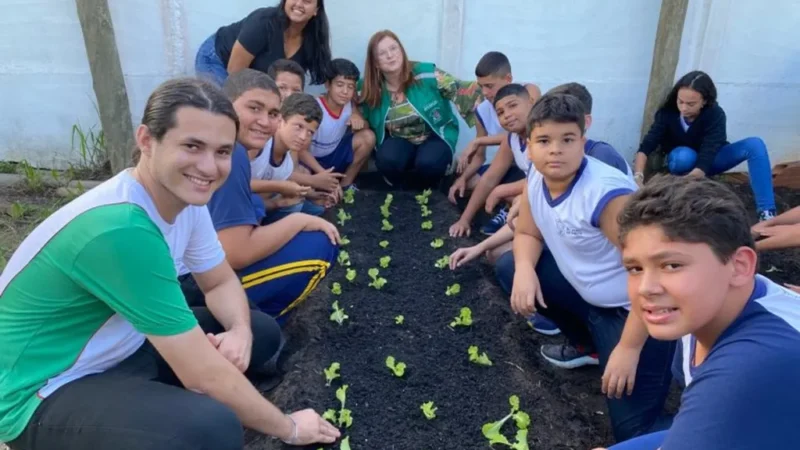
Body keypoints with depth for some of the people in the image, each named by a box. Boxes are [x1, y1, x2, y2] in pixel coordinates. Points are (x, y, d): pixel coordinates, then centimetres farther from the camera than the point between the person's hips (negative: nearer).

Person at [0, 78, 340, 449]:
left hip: (123, 349, 9)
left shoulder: (185, 196, -7)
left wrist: (240, 331, -15)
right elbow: (203, 374, -29)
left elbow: (221, 282, 8)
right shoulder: (121, 228, -33)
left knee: (262, 332, 6)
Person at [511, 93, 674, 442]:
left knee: (634, 430, -14)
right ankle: (587, 345, 21)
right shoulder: (536, 179, -7)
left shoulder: (607, 193, -31)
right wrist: (524, 269, -15)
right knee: (512, 269, 5)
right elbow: (527, 233, 8)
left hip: (636, 309, -8)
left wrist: (629, 348, -26)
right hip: (589, 294, 8)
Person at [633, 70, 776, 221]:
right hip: (679, 161, -1)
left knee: (755, 144, -25)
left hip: (708, 161, 1)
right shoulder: (668, 112, -25)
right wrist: (638, 177, -51)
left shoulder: (715, 115, -28)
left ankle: (766, 213, -30)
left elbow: (705, 160, -37)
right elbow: (646, 146, -34)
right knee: (684, 155, -38)